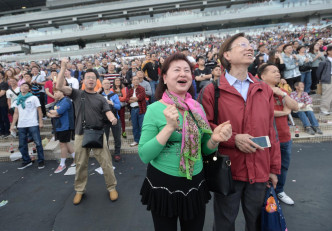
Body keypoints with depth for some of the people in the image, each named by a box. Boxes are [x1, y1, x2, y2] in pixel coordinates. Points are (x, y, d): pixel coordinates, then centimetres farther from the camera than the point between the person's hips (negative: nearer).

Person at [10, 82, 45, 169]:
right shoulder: (17, 100, 14)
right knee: (22, 145, 9)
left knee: (38, 143, -4)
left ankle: (41, 161, 7)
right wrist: (13, 124, 8)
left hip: (33, 124, -4)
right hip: (21, 126, 5)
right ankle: (26, 161, 24)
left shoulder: (34, 98, 2)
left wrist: (40, 122, -8)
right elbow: (16, 113, 14)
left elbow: (39, 111, 0)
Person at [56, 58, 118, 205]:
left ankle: (112, 187, 21)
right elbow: (59, 86, -5)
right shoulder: (77, 94, 7)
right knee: (80, 165, 13)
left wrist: (112, 118, -26)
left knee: (106, 163, 3)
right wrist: (63, 68, -9)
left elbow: (108, 112, -3)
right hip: (81, 135, 0)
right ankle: (79, 190, 32)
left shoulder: (100, 98, 8)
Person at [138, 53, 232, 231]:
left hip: (195, 184, 4)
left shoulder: (198, 108, 0)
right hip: (162, 184, -3)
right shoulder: (155, 109, -13)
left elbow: (205, 149, 8)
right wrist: (169, 127, -26)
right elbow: (144, 155, -16)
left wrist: (215, 139, -14)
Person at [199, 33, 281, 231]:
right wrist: (233, 138, -20)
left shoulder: (265, 90, 5)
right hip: (227, 170, -3)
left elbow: (271, 131, 7)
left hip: (260, 170, 4)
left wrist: (274, 168, 9)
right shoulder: (212, 91, -8)